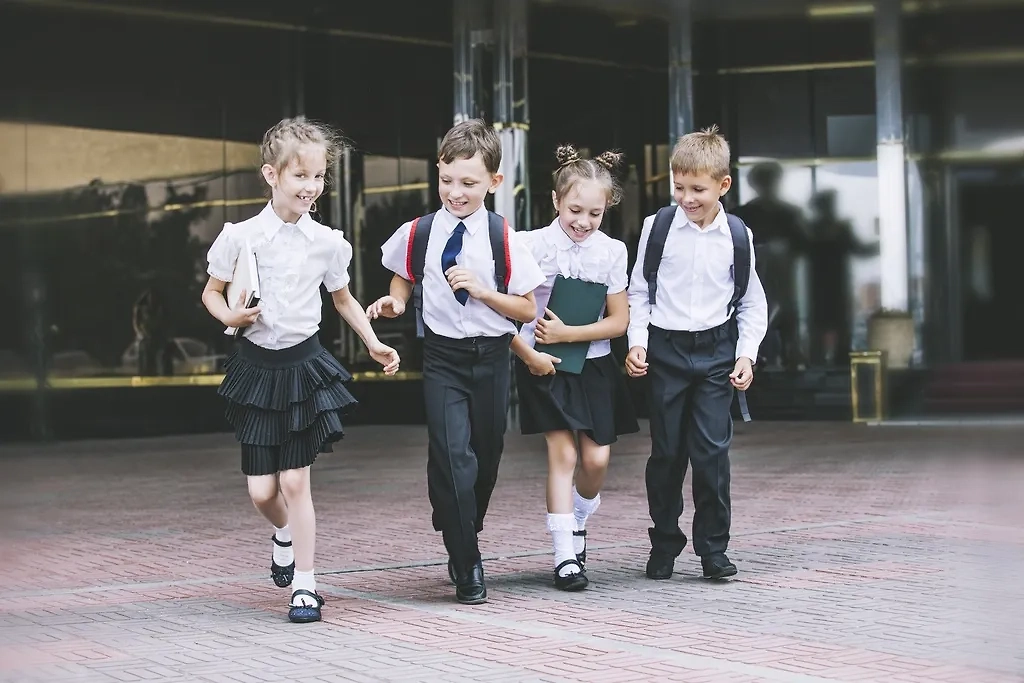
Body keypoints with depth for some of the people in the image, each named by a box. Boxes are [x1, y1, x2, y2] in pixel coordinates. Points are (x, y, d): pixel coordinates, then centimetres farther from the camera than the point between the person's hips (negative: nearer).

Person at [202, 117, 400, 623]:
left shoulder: (327, 242, -2)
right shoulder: (241, 237, -6)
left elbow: (344, 300, 15)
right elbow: (211, 293, 6)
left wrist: (374, 343, 7)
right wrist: (229, 316, -14)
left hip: (304, 364, 0)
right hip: (256, 366, 0)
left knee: (294, 481, -4)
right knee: (261, 490, 1)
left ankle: (304, 585, 7)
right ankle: (283, 533, 37)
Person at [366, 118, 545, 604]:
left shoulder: (503, 238, -5)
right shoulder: (418, 234, -2)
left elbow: (527, 310, -1)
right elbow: (404, 278, 18)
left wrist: (481, 291, -15)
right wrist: (396, 302, -4)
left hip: (492, 358, 1)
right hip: (443, 358, -1)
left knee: (485, 458, 11)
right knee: (452, 456, -14)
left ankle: (463, 540, 38)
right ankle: (467, 569, -5)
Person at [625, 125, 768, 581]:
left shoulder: (737, 237, 0)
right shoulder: (658, 227, -2)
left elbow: (752, 304, 8)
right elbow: (639, 291, 5)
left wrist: (746, 355, -2)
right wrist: (636, 342, -5)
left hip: (715, 351, 0)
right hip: (665, 350, 0)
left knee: (712, 452, -5)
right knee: (666, 452, 5)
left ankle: (713, 548, 7)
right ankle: (664, 544, 19)